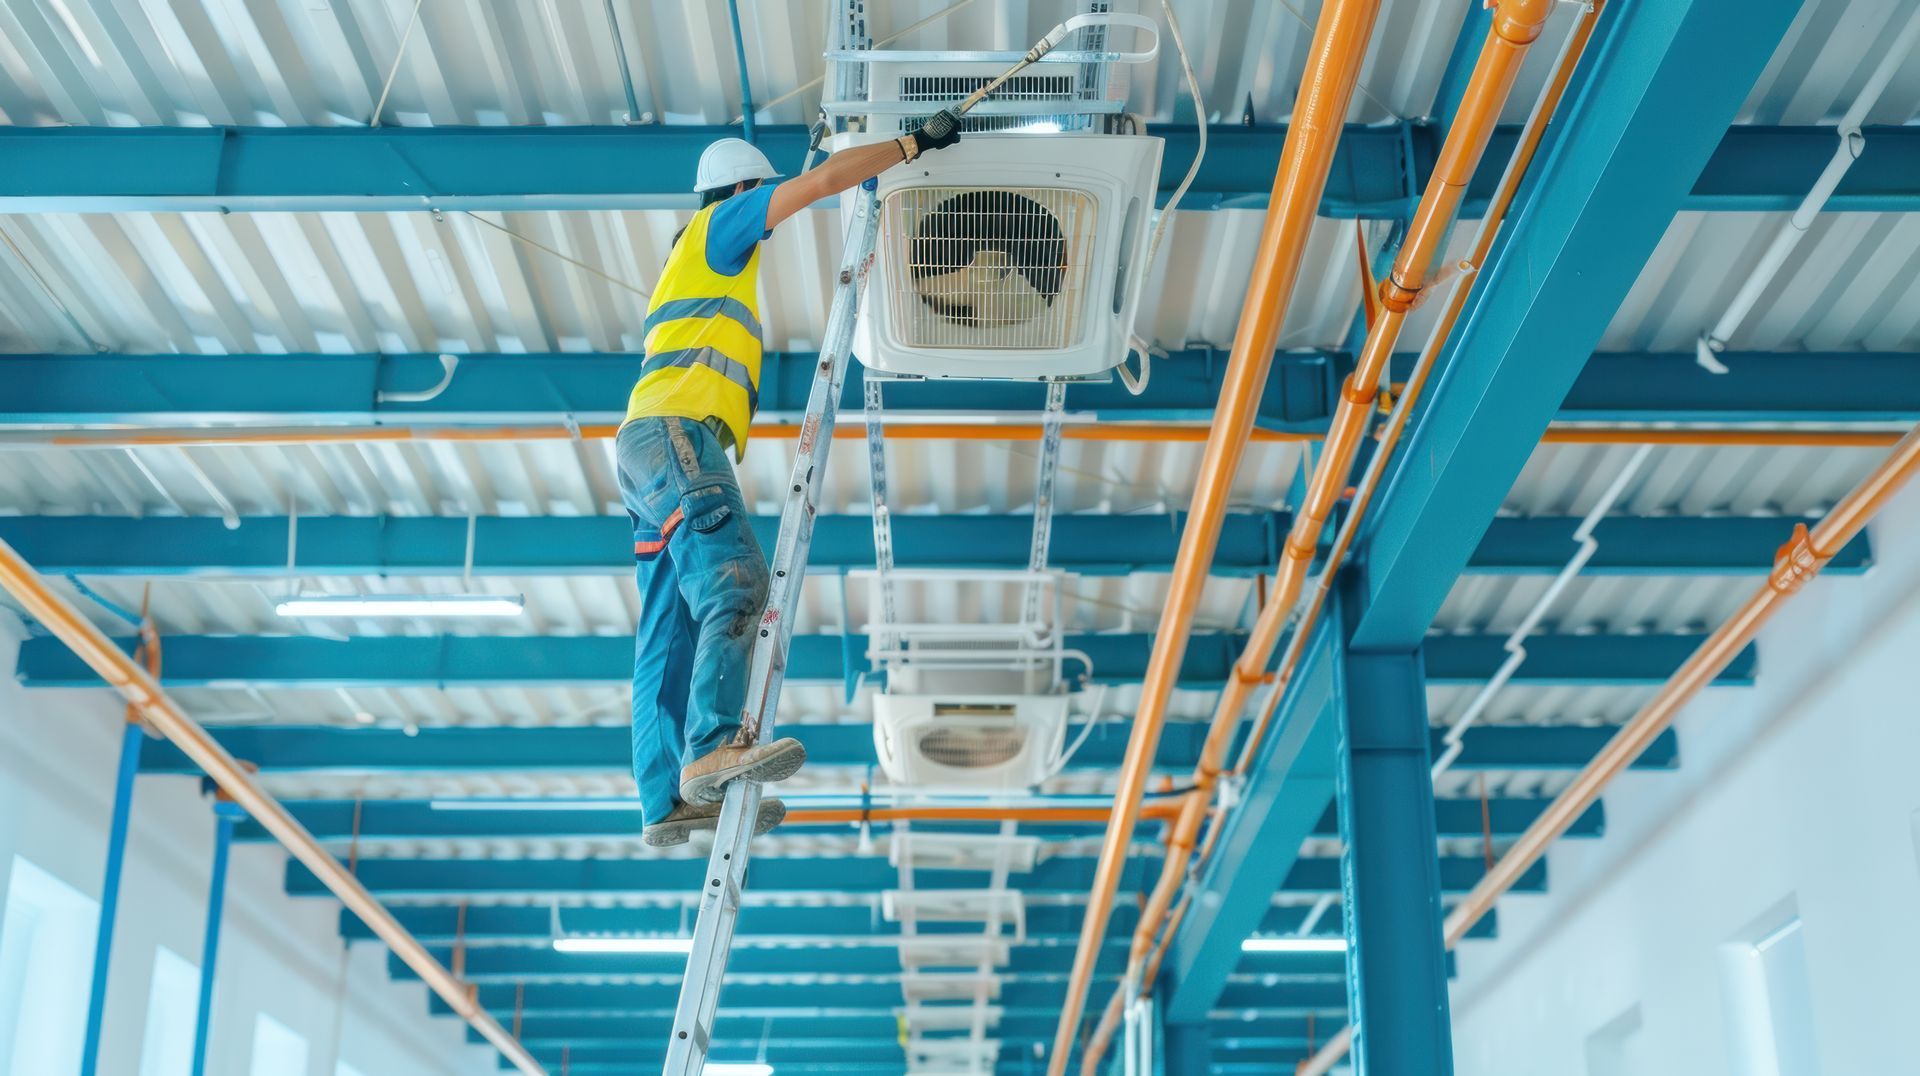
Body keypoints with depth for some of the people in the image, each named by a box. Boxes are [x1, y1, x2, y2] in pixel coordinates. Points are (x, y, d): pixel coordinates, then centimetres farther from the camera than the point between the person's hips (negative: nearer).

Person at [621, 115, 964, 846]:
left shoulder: (696, 263, 36)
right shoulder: (719, 225, 10)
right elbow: (827, 180, 5)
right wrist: (915, 142, 12)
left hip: (651, 445, 9)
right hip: (674, 430, -9)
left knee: (672, 634, -3)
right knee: (734, 582, -25)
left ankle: (669, 801, -11)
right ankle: (712, 747, -42)